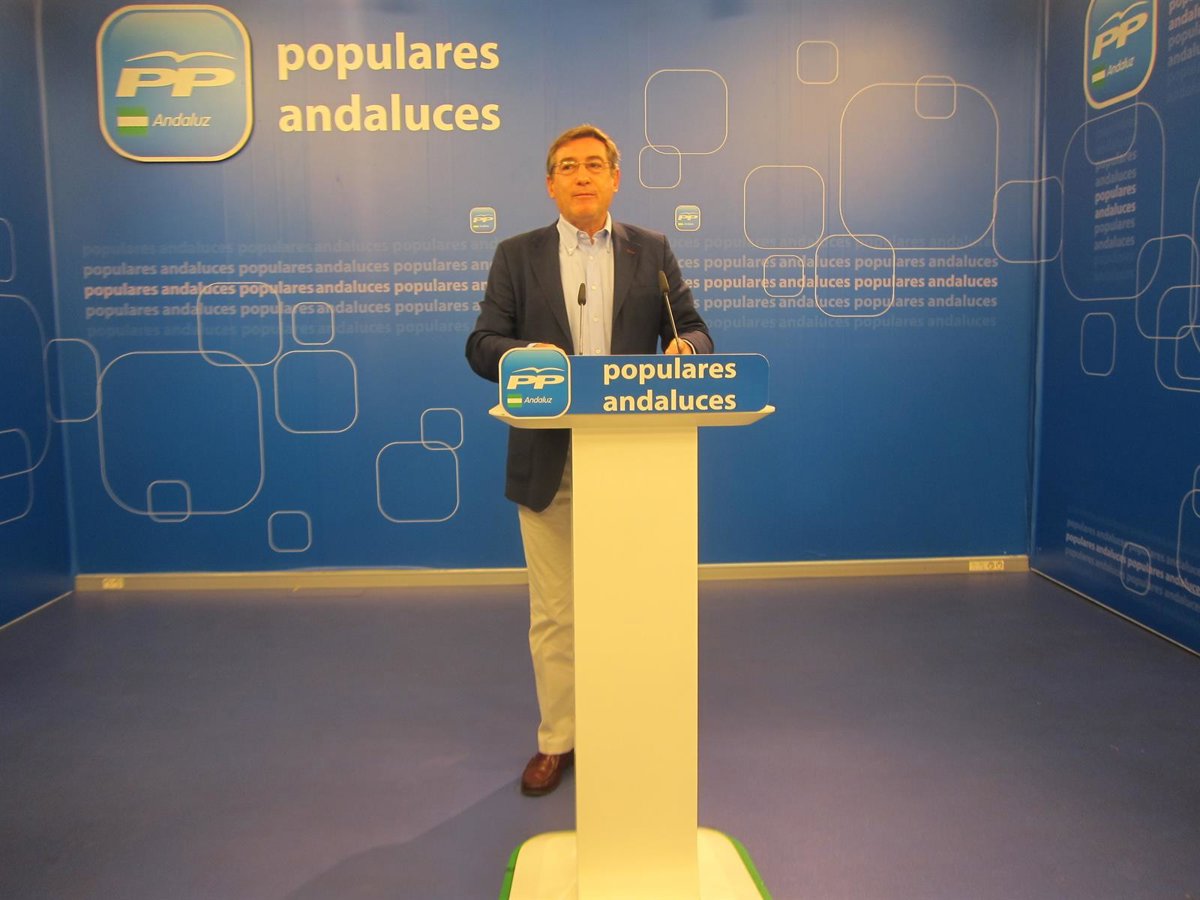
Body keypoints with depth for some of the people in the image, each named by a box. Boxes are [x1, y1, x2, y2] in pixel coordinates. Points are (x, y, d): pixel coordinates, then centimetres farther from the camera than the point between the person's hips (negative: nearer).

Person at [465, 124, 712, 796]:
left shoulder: (653, 252, 8)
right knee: (554, 612, 9)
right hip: (548, 463, 0)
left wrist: (685, 348, -18)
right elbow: (482, 344, 0)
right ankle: (558, 740, 25)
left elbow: (694, 332, 6)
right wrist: (525, 354, -22)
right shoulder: (517, 255, 6)